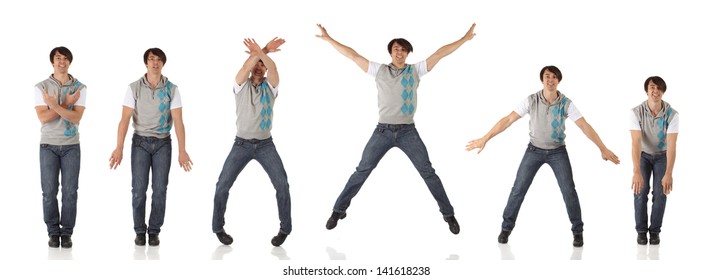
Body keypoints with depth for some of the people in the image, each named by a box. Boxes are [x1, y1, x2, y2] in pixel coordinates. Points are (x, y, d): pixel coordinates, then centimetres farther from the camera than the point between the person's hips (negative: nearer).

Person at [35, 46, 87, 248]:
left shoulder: (79, 87, 0)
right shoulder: (41, 87, -1)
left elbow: (76, 117, -12)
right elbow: (43, 117, -11)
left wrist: (56, 106, -25)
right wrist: (66, 104, -17)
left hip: (71, 146, 0)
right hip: (48, 145, 0)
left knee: (70, 191, 0)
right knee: (49, 191, 1)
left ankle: (66, 233, 9)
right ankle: (53, 232, 11)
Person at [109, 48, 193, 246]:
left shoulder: (172, 89, -4)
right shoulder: (134, 88, -5)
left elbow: (178, 121, -7)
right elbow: (124, 119, -8)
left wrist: (182, 151, -15)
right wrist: (119, 148, -17)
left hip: (163, 143, 1)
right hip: (140, 142, -1)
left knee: (160, 189, 0)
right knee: (139, 189, -2)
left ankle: (154, 232, 10)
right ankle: (140, 231, 10)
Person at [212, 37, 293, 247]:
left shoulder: (270, 86, 2)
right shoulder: (241, 85, 0)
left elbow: (273, 68, -20)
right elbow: (245, 67, -21)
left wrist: (262, 53, -38)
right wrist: (263, 50, -31)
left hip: (266, 145, 0)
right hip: (242, 144, 0)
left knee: (282, 185, -12)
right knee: (222, 186, -4)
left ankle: (285, 229, 3)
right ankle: (218, 228, 14)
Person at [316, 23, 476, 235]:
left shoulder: (415, 70, 5)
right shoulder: (379, 70, 5)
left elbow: (439, 54, 3)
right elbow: (353, 55, 5)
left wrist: (465, 39, 3)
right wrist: (328, 39, 4)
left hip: (407, 131, 0)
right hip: (383, 130, 0)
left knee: (428, 173, -1)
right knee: (362, 171, 3)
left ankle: (448, 214, 8)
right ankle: (339, 210, 13)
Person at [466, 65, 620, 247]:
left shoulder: (566, 103, -17)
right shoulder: (531, 101, -16)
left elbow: (585, 126, -17)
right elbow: (508, 120, -14)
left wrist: (603, 149, -22)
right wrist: (484, 139, -16)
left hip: (558, 152, 0)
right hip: (534, 150, 0)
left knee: (569, 191, -7)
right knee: (518, 189, -2)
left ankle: (577, 231, 9)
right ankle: (506, 228, 13)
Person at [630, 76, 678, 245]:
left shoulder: (672, 115, -28)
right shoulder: (636, 113, -28)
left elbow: (671, 145, -32)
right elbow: (636, 143, -34)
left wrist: (668, 174, -43)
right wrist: (636, 172, -45)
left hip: (662, 155, 0)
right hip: (643, 155, 0)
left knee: (660, 192, -9)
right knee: (640, 191, -11)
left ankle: (655, 230, 7)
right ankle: (641, 230, 4)